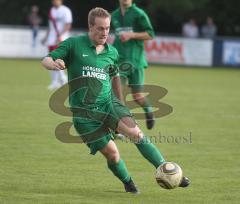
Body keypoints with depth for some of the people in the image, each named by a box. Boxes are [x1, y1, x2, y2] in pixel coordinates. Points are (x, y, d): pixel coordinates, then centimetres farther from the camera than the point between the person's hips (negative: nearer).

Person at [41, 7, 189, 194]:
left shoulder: (112, 52, 9)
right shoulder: (73, 45, -4)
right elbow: (46, 60, -6)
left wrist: (120, 105, 31)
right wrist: (54, 64, -30)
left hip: (108, 103, 3)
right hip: (84, 112, -3)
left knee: (135, 132, -20)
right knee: (111, 153, -8)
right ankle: (128, 183, 19)